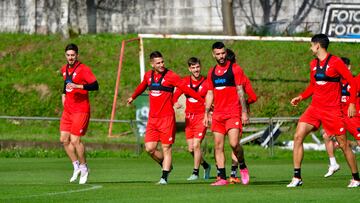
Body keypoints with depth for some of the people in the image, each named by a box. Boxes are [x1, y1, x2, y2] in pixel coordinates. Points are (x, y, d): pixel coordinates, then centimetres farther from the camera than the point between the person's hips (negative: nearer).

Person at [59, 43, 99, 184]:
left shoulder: (83, 69, -12)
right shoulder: (64, 69, 12)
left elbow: (95, 86, -22)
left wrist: (78, 86, -30)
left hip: (81, 110, -7)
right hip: (68, 110, 7)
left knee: (75, 140, -11)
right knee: (64, 140, 3)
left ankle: (84, 168, 8)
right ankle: (76, 167, 16)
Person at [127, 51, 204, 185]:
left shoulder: (170, 76, -8)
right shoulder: (148, 76, 9)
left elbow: (186, 89, -11)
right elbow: (142, 87, 31)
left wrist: (203, 101, -17)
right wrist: (132, 97, 48)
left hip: (167, 118, -5)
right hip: (152, 118, 5)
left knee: (166, 148, -3)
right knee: (149, 148, -1)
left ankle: (164, 177, 1)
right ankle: (166, 165, 24)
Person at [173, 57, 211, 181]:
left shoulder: (206, 82, -6)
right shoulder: (185, 81, 4)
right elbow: (176, 95, 4)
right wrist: (175, 102, -18)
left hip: (201, 116, -4)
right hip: (189, 117, 4)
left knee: (196, 145, -13)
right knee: (191, 148, 5)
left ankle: (195, 173, -1)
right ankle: (206, 166, 29)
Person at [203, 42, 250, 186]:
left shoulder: (235, 69, -1)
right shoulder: (212, 72, 14)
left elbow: (240, 91, -4)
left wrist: (244, 112, -9)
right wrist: (206, 114, 12)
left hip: (233, 113, -5)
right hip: (217, 114, 5)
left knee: (234, 143, -17)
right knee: (218, 146, 1)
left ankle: (243, 168, 7)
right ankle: (222, 178, 3)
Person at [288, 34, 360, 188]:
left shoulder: (335, 62, -8)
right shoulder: (313, 64, 11)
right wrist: (301, 97, 7)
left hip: (332, 110, -6)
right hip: (315, 108, 6)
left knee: (343, 144, -1)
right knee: (298, 137, -9)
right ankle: (297, 178, -5)